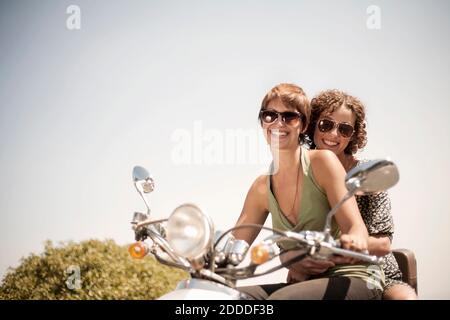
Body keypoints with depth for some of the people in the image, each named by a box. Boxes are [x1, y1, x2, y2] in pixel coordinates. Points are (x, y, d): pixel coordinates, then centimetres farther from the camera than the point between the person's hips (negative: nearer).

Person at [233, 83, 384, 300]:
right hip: (305, 282, 5)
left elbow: (357, 228, -15)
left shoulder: (322, 161, -8)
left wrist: (353, 242, -39)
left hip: (353, 278, -5)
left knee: (280, 298, -32)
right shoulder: (261, 188, 8)